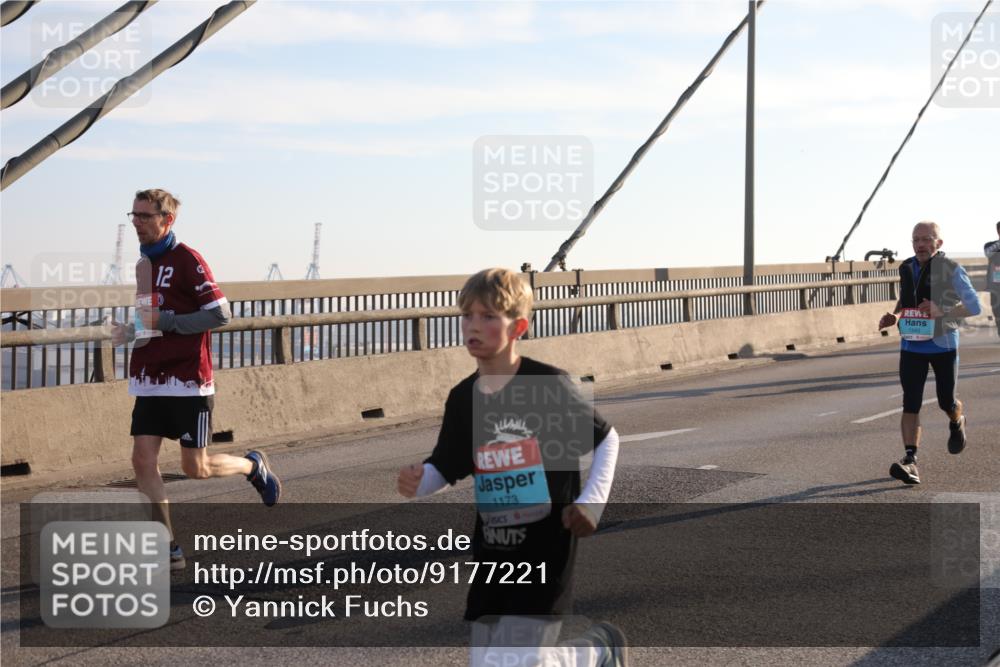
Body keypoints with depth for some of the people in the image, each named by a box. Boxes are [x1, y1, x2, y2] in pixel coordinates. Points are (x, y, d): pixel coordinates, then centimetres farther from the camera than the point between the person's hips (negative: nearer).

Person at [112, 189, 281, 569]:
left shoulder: (187, 260, -10)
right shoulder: (144, 263, 14)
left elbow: (220, 314, -15)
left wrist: (163, 321, -20)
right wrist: (131, 333, 7)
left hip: (188, 381, -7)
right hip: (150, 380, 7)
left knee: (195, 468, 0)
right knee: (143, 460, -4)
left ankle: (253, 466, 30)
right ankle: (169, 550, 3)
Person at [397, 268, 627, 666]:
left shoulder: (549, 385, -11)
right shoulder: (463, 399, 3)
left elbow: (606, 439, 1)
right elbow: (444, 470, 12)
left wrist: (592, 502, -12)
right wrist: (417, 482, -10)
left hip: (546, 550, -5)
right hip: (492, 555, 6)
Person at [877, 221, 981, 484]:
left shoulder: (951, 270, -9)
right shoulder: (906, 268, 6)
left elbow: (974, 305, -12)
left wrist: (942, 312, -26)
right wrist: (894, 316, 5)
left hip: (943, 345, -3)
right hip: (912, 345, 3)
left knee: (946, 402, 8)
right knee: (910, 404, -8)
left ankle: (957, 422, 46)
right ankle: (910, 461, -12)